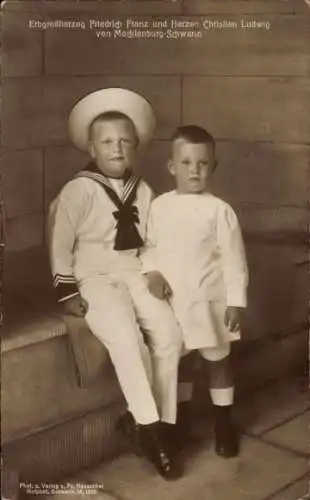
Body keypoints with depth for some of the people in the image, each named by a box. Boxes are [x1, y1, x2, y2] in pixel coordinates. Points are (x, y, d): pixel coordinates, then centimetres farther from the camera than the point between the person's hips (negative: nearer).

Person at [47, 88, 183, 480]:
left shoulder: (143, 192, 8)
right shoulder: (79, 190, -8)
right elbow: (60, 242, -6)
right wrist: (67, 291, -7)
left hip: (136, 275, 5)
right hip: (95, 278, -5)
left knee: (169, 334, -17)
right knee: (125, 338, -28)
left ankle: (157, 422, -3)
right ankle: (150, 427, -14)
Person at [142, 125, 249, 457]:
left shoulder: (219, 210, -11)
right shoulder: (159, 206, -1)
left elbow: (233, 258, -8)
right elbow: (149, 245, 7)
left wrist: (236, 301, -10)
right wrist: (152, 273, -11)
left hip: (208, 301, -3)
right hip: (171, 301, 3)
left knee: (217, 359, 12)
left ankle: (224, 424, 29)